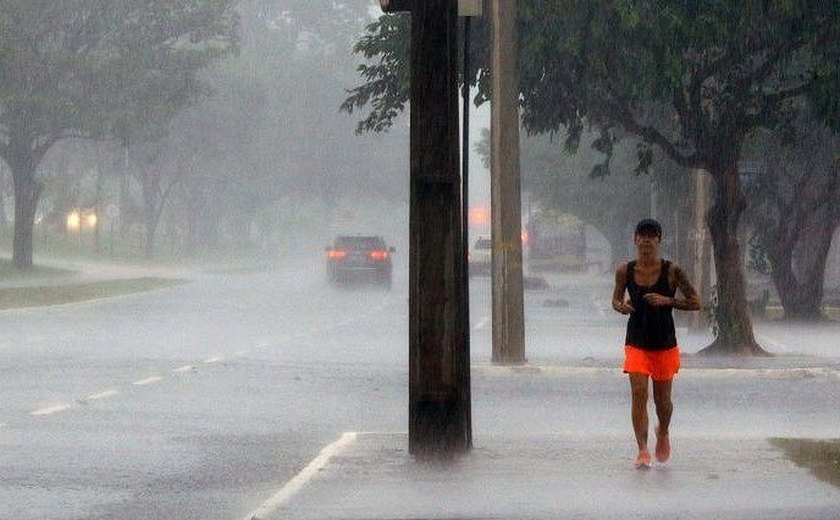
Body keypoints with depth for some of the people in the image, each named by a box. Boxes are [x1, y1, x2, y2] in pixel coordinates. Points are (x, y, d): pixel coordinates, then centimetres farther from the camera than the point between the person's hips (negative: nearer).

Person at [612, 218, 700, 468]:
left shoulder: (671, 271, -9)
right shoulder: (625, 271, -3)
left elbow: (695, 302, -6)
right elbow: (616, 299, 11)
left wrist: (667, 301, -20)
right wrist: (620, 306, -13)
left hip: (665, 344, 0)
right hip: (636, 342, 0)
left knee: (662, 399, 10)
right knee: (638, 394, -13)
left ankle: (663, 432, 42)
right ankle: (643, 450, -9)